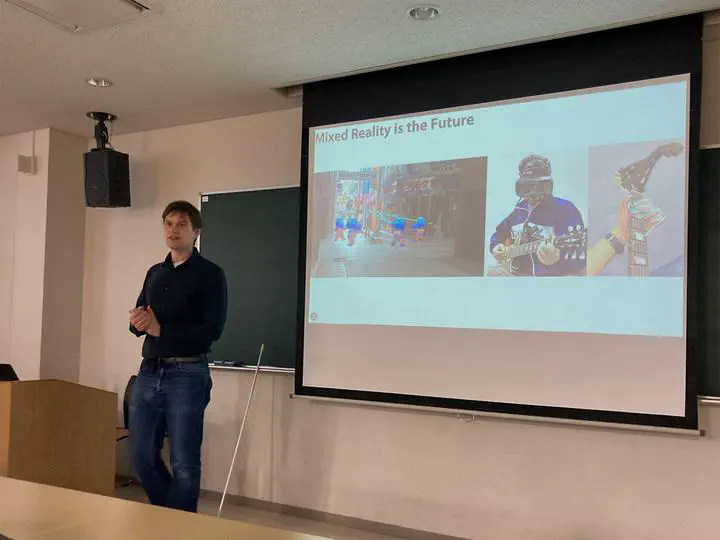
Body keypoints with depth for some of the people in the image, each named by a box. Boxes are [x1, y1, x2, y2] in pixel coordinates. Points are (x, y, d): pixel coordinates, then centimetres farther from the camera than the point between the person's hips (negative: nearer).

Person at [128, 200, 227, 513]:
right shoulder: (154, 273, 16)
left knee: (183, 463, -1)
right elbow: (137, 323, 15)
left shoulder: (210, 274, -3)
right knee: (143, 457, 10)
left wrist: (160, 330, -13)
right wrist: (138, 323, -9)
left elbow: (212, 329, -13)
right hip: (149, 372, 6)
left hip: (187, 375, -6)